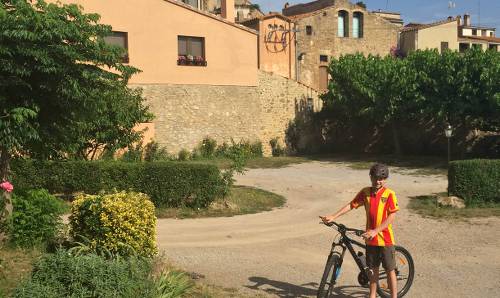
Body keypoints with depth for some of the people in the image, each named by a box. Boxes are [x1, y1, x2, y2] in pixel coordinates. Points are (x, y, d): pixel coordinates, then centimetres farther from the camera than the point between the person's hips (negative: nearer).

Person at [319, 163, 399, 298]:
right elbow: (351, 205, 2)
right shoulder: (365, 192, 1)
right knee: (372, 268, 16)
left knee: (390, 270, 6)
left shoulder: (389, 194, -11)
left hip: (385, 238, -4)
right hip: (370, 238, 4)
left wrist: (375, 231, -23)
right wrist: (333, 217, -7)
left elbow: (391, 216, -16)